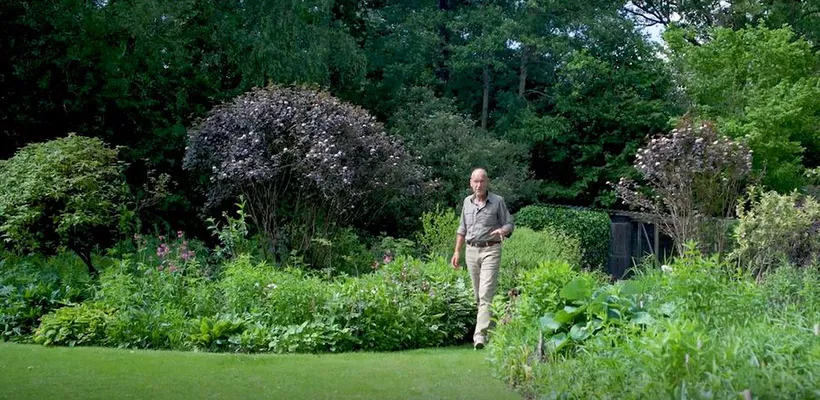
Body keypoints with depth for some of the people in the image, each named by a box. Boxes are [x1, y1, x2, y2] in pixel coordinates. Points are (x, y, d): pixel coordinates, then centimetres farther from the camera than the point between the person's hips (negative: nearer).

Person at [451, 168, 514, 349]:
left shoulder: (497, 201, -2)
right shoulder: (467, 201, 12)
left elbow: (509, 224, 1)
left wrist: (502, 231, -22)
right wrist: (457, 251, 15)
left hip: (490, 250, -5)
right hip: (471, 251, 5)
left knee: (486, 294, -14)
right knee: (478, 295, 11)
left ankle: (480, 334, -19)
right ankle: (489, 325, 27)